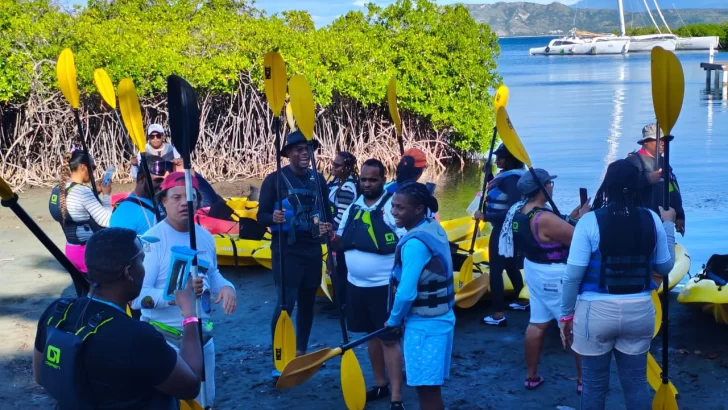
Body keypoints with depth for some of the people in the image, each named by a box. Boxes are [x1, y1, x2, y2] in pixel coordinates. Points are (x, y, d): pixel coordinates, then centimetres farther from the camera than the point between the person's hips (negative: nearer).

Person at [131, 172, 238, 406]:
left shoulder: (205, 237, 5)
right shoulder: (152, 241, -18)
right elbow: (136, 297, -25)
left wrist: (226, 287, -4)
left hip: (202, 336, 7)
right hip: (164, 340, -7)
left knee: (206, 400, 21)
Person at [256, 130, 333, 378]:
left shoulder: (318, 179, 7)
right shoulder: (275, 179, -7)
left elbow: (327, 212, 13)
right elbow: (261, 216, -9)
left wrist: (327, 227, -9)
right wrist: (274, 218, -31)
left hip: (312, 249, 5)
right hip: (286, 250, -5)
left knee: (307, 303, 13)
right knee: (286, 303, -11)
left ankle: (301, 352, 28)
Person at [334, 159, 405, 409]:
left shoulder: (392, 206, -13)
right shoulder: (353, 207, 8)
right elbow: (341, 244, 15)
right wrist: (331, 237, -8)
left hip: (384, 286, -6)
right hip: (356, 285, 7)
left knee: (389, 339, -3)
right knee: (372, 336, 17)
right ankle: (380, 385, 31)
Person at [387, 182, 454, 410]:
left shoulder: (415, 243, -24)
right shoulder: (434, 229, 5)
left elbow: (407, 292, -26)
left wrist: (394, 320, -8)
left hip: (424, 323, -9)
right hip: (438, 317, 9)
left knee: (427, 389, 0)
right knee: (429, 387, 20)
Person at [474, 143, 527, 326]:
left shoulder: (511, 179, -22)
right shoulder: (507, 175, 8)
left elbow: (512, 211, -29)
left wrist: (485, 217, -26)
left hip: (504, 230, -11)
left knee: (496, 269, -7)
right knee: (511, 266, 23)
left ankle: (498, 315, -5)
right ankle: (522, 301, 39)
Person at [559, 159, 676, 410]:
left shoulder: (590, 221, -11)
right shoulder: (652, 220, -1)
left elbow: (573, 275, -13)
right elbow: (665, 267, 10)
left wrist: (566, 314, 0)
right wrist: (669, 225, 23)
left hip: (596, 312, -3)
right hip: (639, 311, 3)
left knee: (595, 385, 10)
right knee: (636, 382, 15)